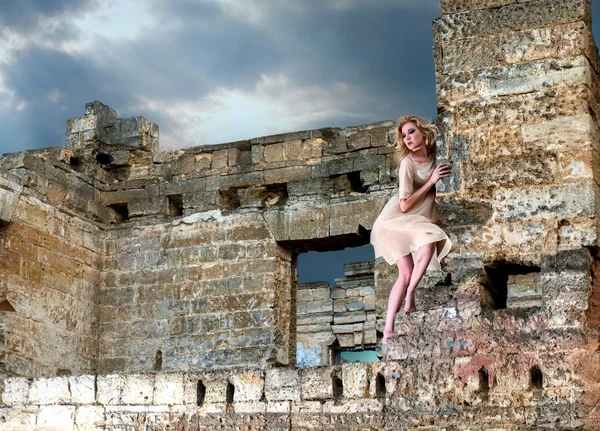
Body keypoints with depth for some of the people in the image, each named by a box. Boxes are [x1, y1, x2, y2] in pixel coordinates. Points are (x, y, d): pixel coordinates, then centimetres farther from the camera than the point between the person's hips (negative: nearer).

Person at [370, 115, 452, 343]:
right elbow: (405, 205, -19)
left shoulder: (434, 158, 2)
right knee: (429, 241, -30)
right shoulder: (408, 162, -15)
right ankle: (410, 297, -16)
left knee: (406, 274, -10)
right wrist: (431, 181, -19)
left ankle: (388, 331, -11)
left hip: (416, 222, 6)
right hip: (395, 220, -6)